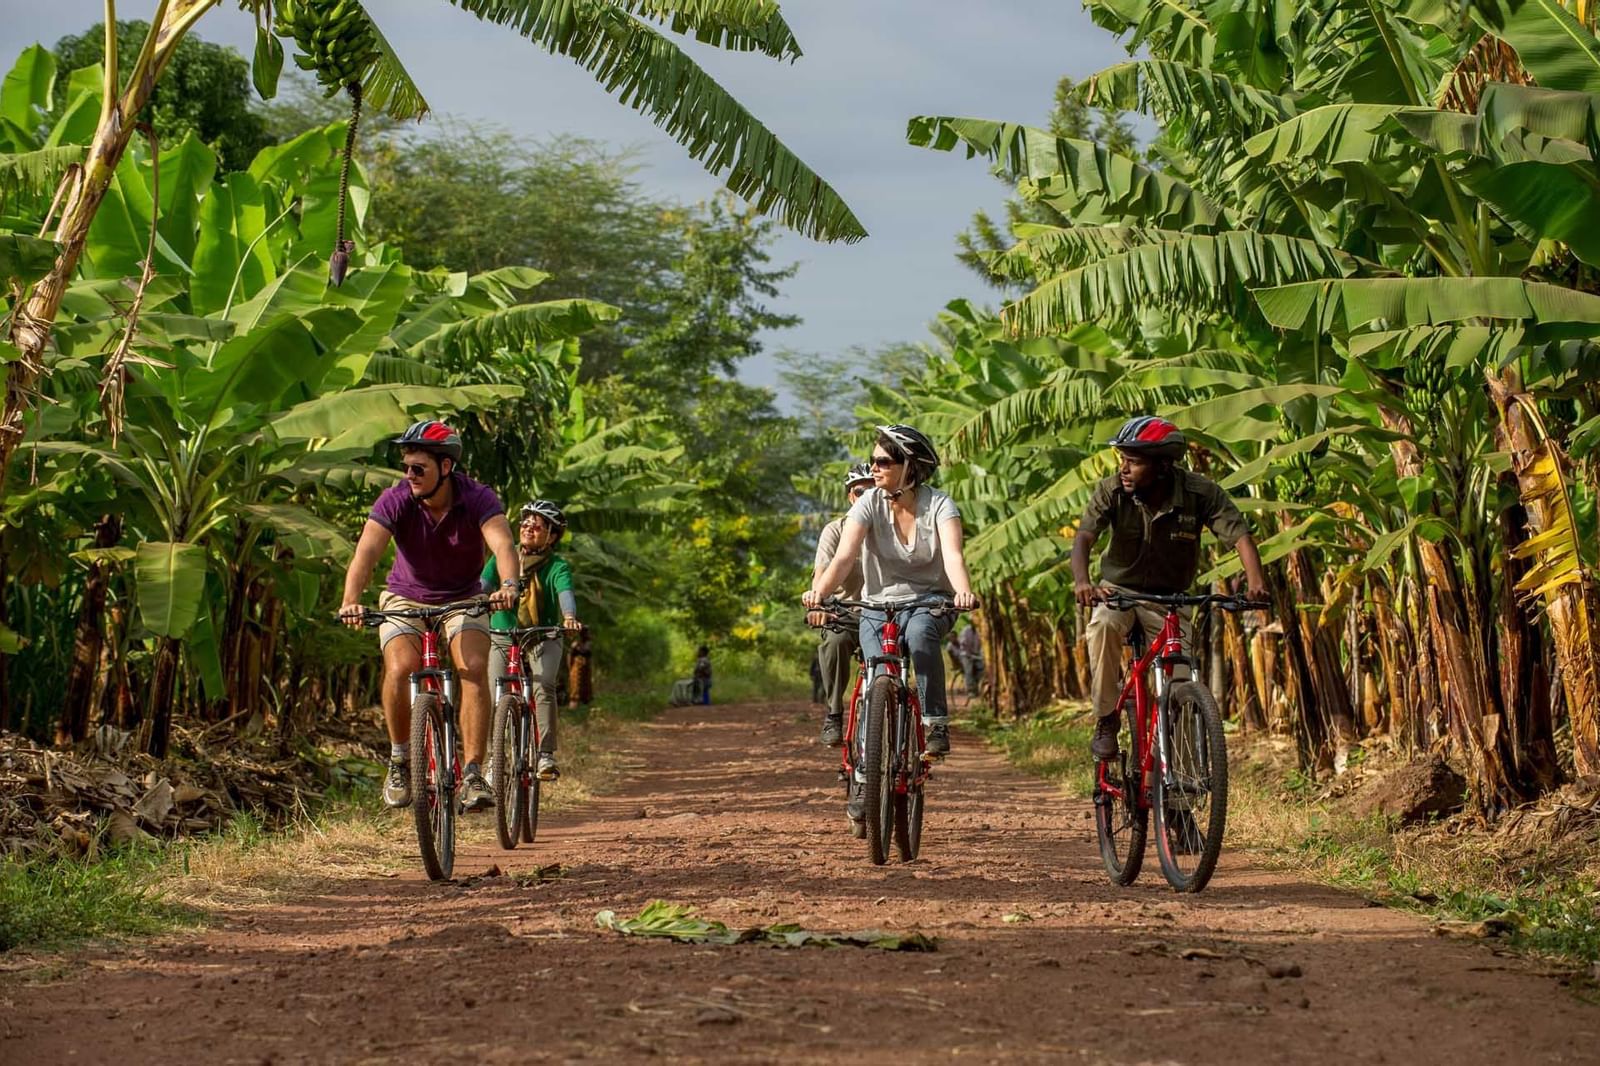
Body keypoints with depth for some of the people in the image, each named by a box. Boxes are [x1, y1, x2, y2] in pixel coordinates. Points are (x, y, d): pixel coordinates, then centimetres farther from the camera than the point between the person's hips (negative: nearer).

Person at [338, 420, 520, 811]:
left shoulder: (478, 499, -23)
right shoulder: (395, 501, -22)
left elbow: (503, 544, -39)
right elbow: (367, 550, -35)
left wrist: (509, 584, -61)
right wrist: (351, 600, -53)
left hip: (463, 599, 0)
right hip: (406, 598, 0)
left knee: (475, 669, -24)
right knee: (400, 669, -25)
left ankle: (473, 774, -20)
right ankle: (400, 760, -3)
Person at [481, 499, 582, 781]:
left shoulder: (557, 567, -8)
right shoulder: (502, 559, -2)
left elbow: (566, 593, -27)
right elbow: (482, 586, -15)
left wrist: (569, 616, -50)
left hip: (543, 639, -2)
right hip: (503, 638, 2)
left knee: (543, 686, -26)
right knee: (494, 695, -14)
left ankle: (546, 755, -24)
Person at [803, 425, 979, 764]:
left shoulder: (939, 505, -13)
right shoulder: (869, 504, -9)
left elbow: (953, 556, -29)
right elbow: (844, 556, -22)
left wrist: (964, 592, -51)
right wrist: (819, 591, -42)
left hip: (929, 602, -1)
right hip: (879, 604, 2)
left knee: (920, 633, -36)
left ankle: (936, 723, -27)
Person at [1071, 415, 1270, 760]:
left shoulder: (1201, 493, -19)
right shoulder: (1112, 491, -18)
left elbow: (1240, 535, -25)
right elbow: (1084, 537, -28)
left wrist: (1256, 582, -44)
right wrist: (1082, 581, -49)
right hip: (1119, 589, 0)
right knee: (1103, 625, -35)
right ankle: (1106, 720, -21)